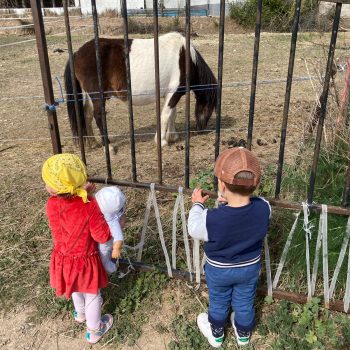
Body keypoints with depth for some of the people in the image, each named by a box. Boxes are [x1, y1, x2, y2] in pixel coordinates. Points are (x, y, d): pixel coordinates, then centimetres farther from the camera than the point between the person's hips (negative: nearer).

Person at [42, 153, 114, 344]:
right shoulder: (90, 206, -33)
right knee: (92, 295, 22)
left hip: (63, 260, 4)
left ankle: (80, 313, 62)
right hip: (85, 261, -4)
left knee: (76, 289, 34)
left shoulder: (51, 205, -22)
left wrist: (80, 191, -5)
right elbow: (102, 236, -25)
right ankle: (94, 330, 44)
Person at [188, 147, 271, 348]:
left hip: (219, 270, -2)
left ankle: (216, 334, 53)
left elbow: (194, 229, -15)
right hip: (250, 267, 3)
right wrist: (233, 200, 1)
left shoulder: (210, 219, -38)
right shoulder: (264, 208, -28)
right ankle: (244, 334, 55)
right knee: (245, 303, 27)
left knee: (219, 303, 25)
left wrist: (197, 204, -1)